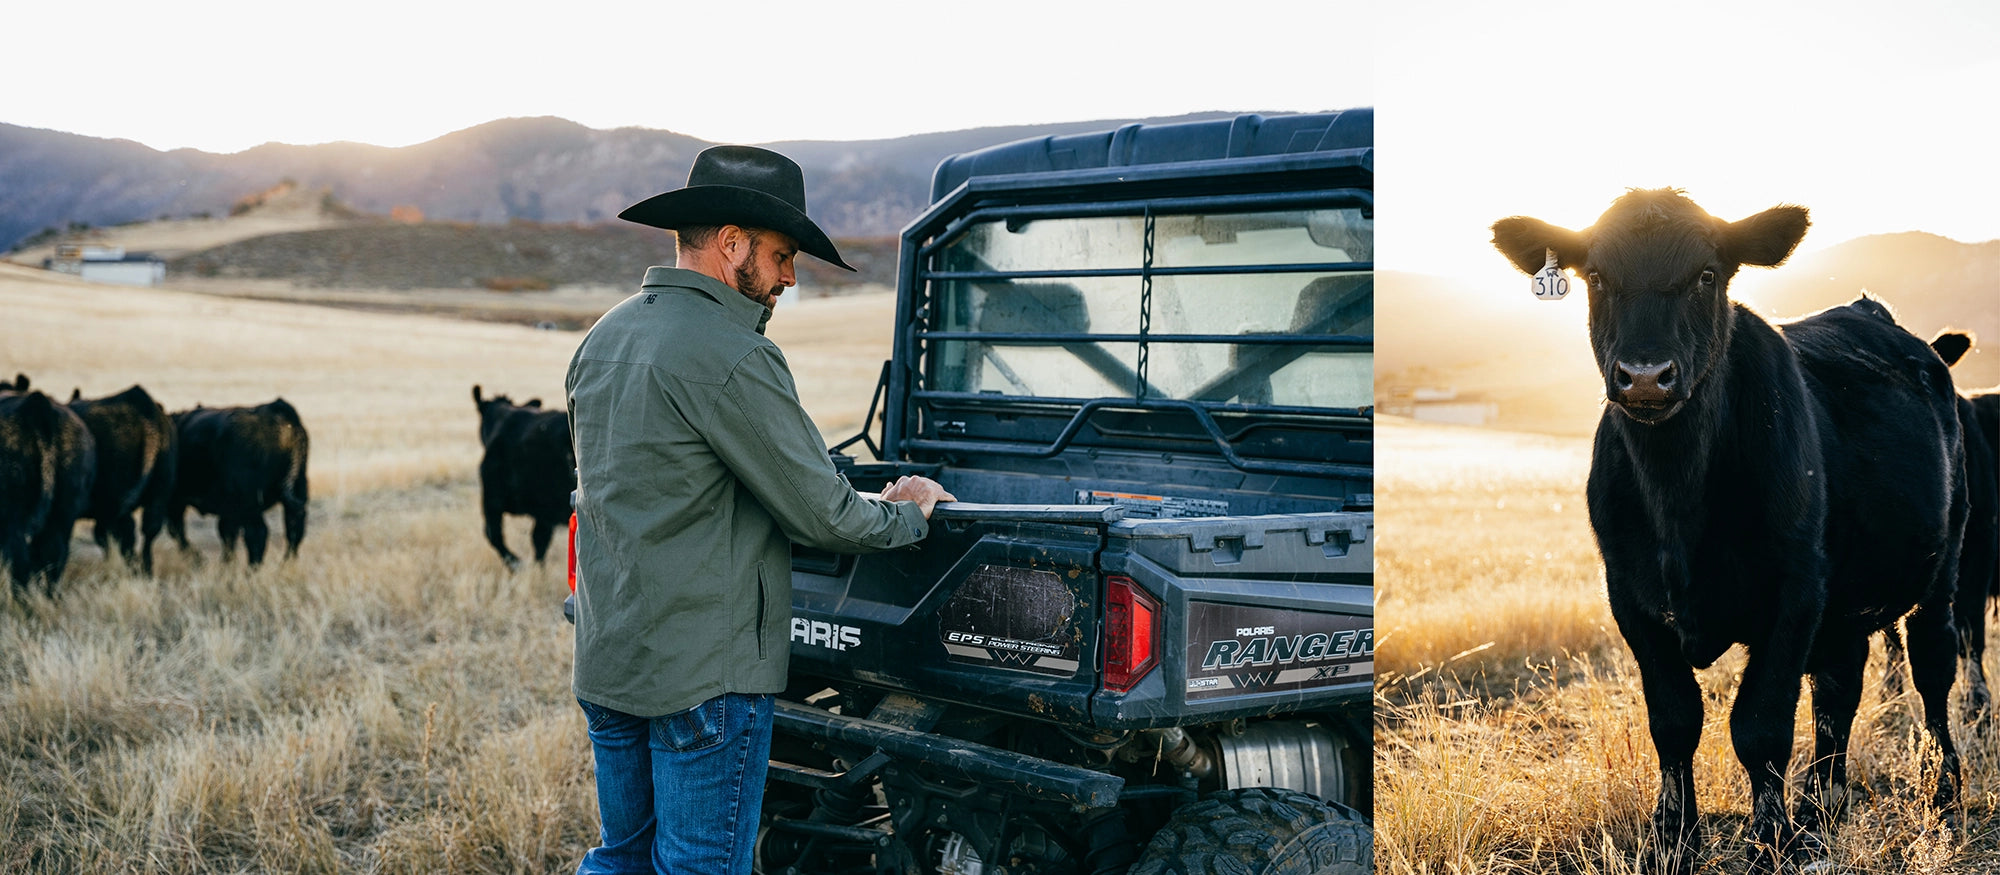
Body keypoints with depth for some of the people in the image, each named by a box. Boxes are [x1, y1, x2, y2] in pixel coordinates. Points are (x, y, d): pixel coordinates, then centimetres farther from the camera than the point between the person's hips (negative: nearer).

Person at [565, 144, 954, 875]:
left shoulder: (601, 340, 9)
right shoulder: (730, 357, -18)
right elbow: (822, 517, -15)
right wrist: (910, 517, 4)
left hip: (606, 664, 8)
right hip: (702, 677, -8)